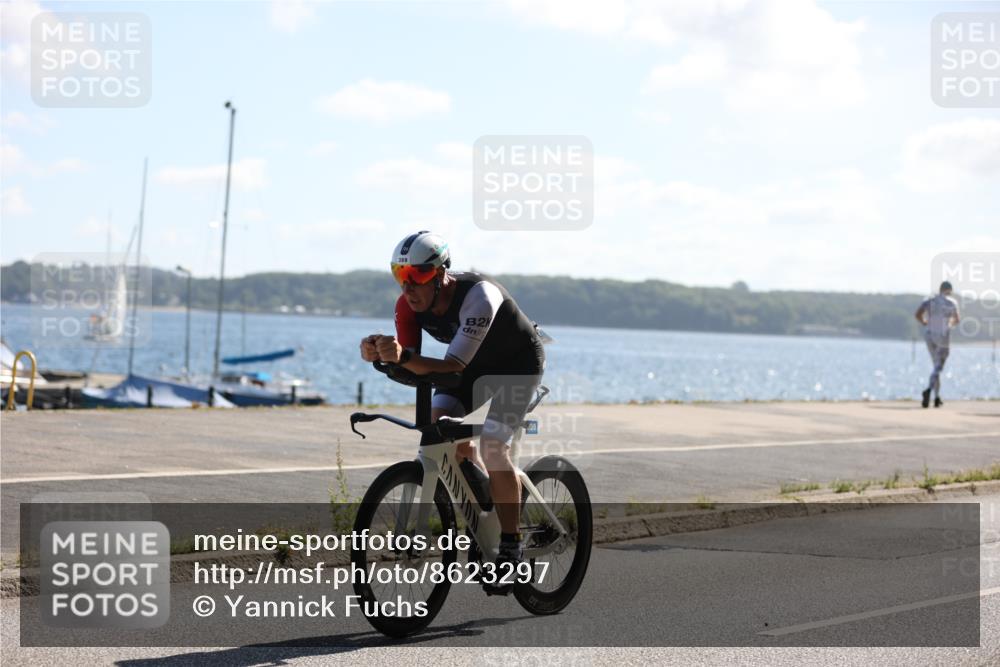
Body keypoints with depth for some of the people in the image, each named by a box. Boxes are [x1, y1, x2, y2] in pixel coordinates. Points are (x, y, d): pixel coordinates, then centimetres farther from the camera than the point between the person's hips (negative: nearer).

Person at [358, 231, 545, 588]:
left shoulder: (478, 296, -39)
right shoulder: (408, 305, -20)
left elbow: (453, 365, -44)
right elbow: (410, 366, -20)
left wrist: (403, 356, -59)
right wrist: (379, 354, -41)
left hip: (519, 361, -6)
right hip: (476, 363, 6)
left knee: (492, 443, -21)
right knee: (437, 419, -17)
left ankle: (510, 547, -10)